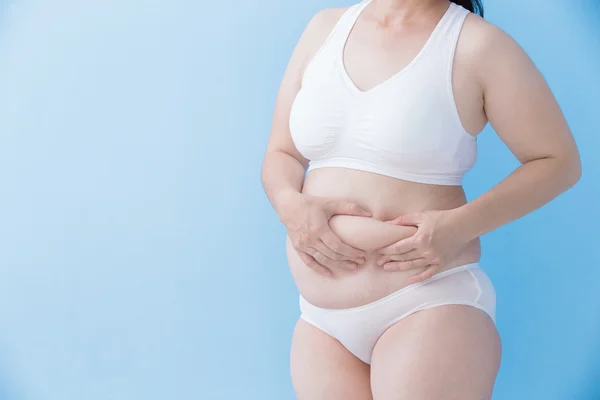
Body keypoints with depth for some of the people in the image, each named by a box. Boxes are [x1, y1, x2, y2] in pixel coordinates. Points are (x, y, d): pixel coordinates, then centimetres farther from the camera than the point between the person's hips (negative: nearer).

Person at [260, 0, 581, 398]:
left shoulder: (477, 43, -5)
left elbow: (560, 162, -2)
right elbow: (280, 155, 13)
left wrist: (461, 226, -16)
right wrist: (291, 207, -10)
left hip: (430, 305, -4)